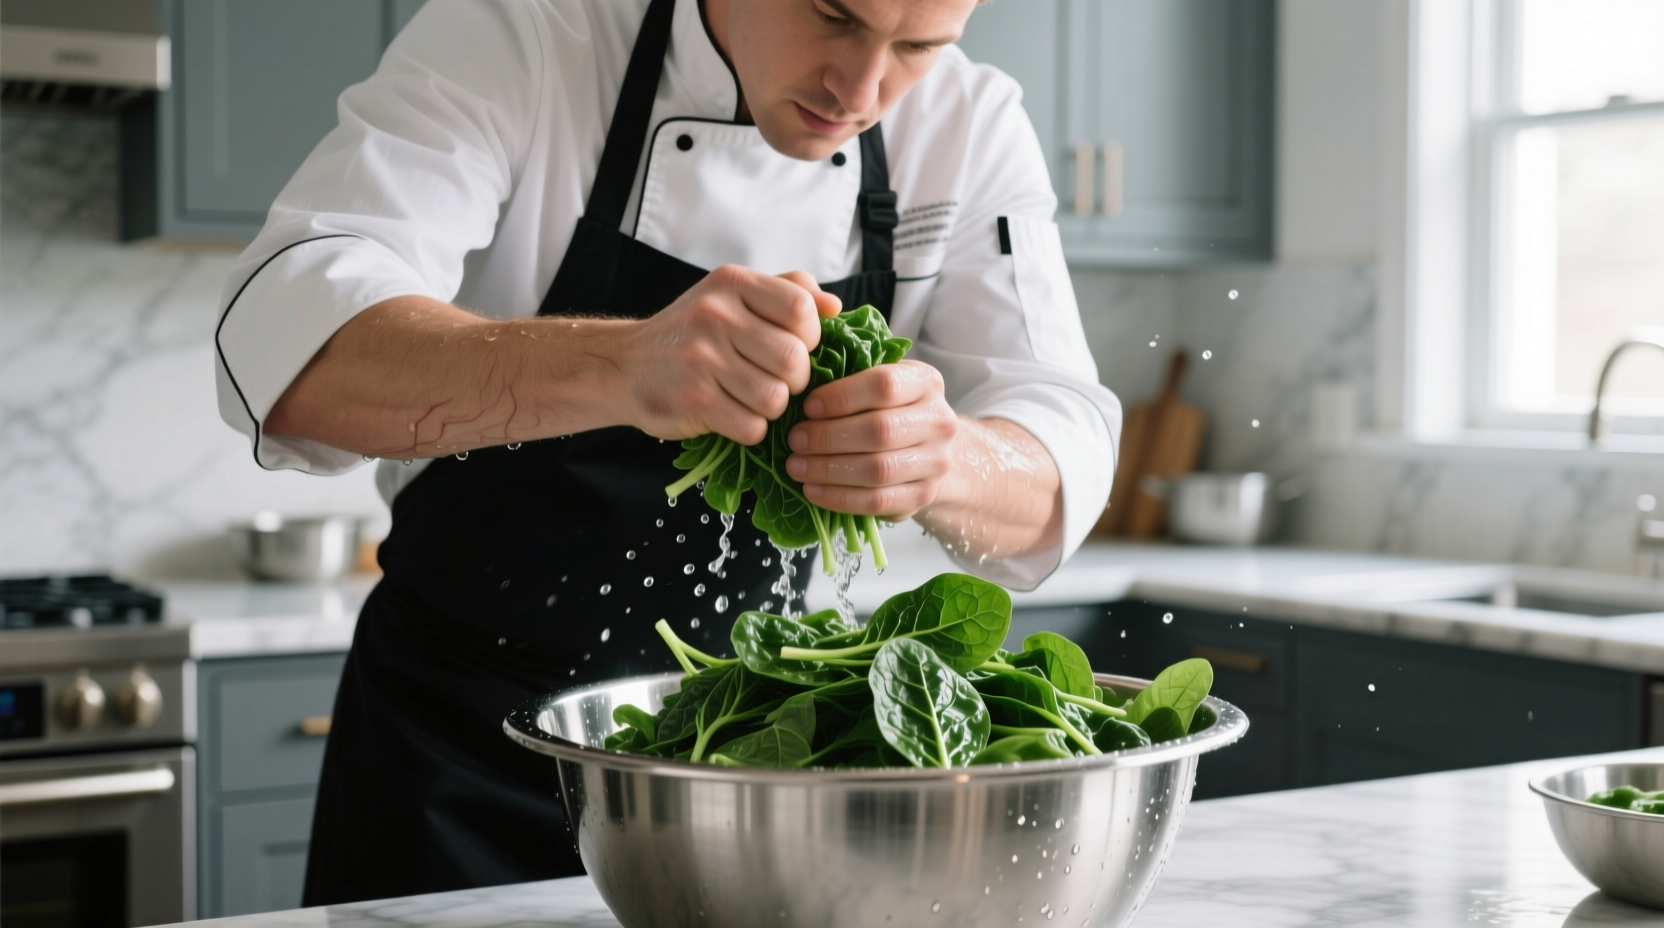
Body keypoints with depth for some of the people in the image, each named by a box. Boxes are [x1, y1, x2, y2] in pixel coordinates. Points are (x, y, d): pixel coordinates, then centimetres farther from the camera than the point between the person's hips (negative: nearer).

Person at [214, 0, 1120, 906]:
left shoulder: (971, 126, -9)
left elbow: (1064, 464, -16)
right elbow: (284, 350, -33)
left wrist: (945, 462, -39)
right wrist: (621, 366, -50)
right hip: (468, 731, -2)